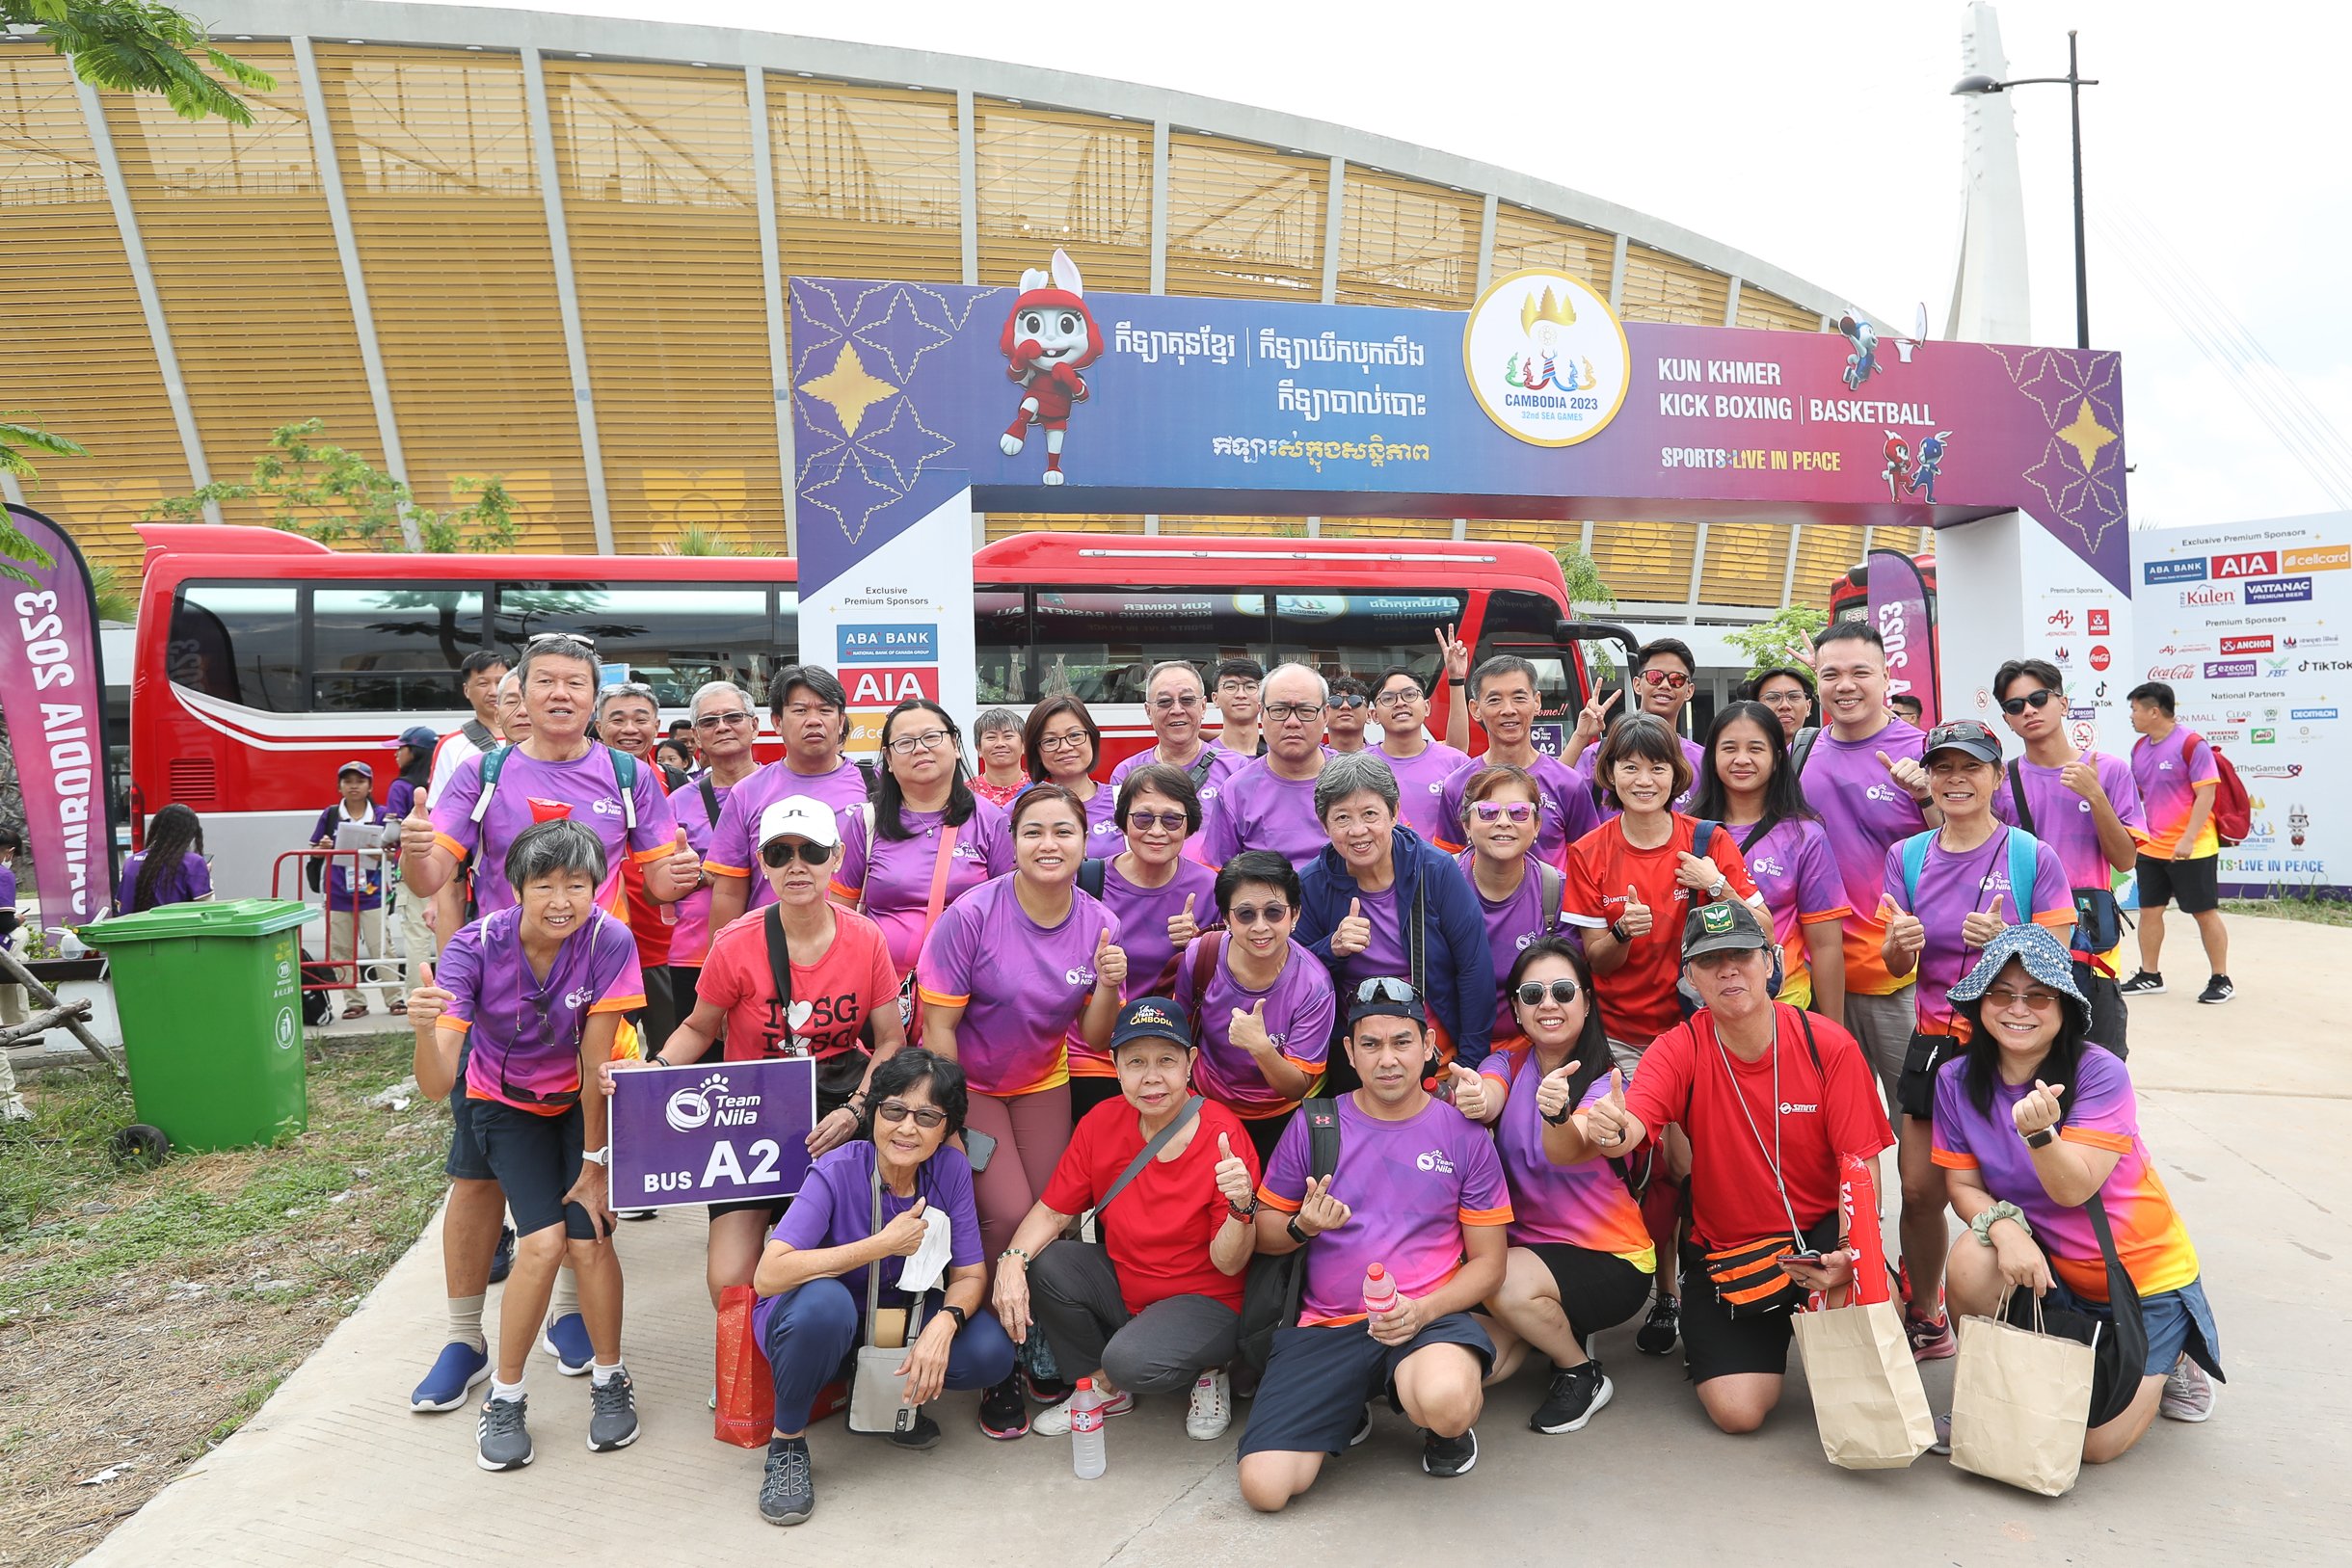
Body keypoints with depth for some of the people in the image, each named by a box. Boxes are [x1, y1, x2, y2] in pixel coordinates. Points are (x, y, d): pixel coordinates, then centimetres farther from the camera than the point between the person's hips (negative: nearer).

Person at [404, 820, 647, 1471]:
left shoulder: (609, 941, -28)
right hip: (507, 1104, 0)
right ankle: (504, 1398, 7)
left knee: (589, 1239, -13)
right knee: (543, 1241, -16)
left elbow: (597, 1061, -20)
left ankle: (609, 1379, 13)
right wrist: (426, 1027, -53)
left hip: (581, 1101, 0)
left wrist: (595, 1161, -14)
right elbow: (437, 1083, -33)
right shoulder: (475, 947, -28)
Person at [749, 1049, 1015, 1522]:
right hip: (815, 1323, -4)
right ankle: (787, 1440, -11)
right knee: (825, 1300, -38)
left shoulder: (951, 1169, -14)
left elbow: (970, 1275, -10)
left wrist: (944, 1323, -33)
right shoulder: (837, 1172, -25)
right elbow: (768, 1275, -36)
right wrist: (883, 1244, -34)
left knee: (990, 1352, -21)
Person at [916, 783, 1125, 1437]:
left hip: (1043, 1081, 4)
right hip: (969, 1081, -3)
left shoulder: (1098, 924, -12)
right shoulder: (972, 915, -23)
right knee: (1009, 1216, -13)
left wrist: (1107, 986, -25)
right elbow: (938, 1025, -17)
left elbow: (1094, 1037, -6)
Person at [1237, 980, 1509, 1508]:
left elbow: (1487, 1262, 3)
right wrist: (1302, 1227, -15)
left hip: (1429, 1318, -1)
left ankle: (1451, 1423, 4)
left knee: (1445, 1402, -37)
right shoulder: (1313, 1124, 3)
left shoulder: (1463, 1135, 2)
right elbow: (1263, 1231, 8)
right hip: (1325, 1326, 2)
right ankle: (1347, 1408, 17)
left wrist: (1423, 1309, -15)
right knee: (1264, 1488, -16)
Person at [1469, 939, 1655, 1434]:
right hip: (1524, 1245, 4)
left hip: (1610, 1259, -4)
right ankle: (1554, 1324, 16)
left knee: (1507, 1283, -32)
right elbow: (1487, 1099, -26)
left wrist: (1558, 1112, -58)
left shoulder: (1603, 1084, -14)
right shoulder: (1508, 1061, -2)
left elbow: (1567, 1152, -34)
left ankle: (1583, 1374, -3)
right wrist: (1472, 1099, -51)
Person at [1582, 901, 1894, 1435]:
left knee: (1854, 1286, -35)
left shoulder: (1829, 1045, -11)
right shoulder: (1679, 1050, -11)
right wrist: (1609, 1132, -53)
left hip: (1819, 1232, 0)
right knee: (1738, 1410, -13)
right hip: (1722, 1247, 0)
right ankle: (1702, 1328, 21)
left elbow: (1861, 1169, -10)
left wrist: (1849, 1253, -28)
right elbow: (1628, 1132, -27)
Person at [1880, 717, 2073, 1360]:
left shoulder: (2033, 857, -5)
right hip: (1934, 1042, 3)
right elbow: (1898, 968, 6)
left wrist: (2004, 940, -25)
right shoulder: (1907, 857, 4)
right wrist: (1901, 943, -17)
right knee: (1919, 1191, 5)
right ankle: (1925, 1320, 26)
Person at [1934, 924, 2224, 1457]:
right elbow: (1963, 1185, -7)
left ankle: (2167, 1360, 24)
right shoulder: (1957, 1080, -10)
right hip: (2050, 1268, 3)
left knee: (2094, 1444, -7)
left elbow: (2074, 1189, -26)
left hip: (2145, 1274, -3)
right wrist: (2005, 1226, -28)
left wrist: (2039, 1131, -46)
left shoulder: (2100, 1073, -21)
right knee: (1973, 1255, -31)